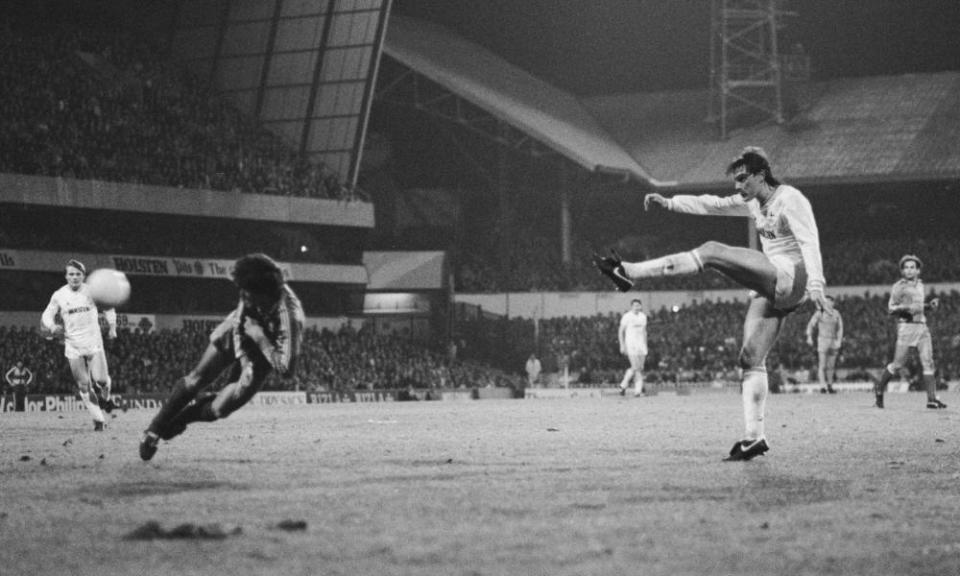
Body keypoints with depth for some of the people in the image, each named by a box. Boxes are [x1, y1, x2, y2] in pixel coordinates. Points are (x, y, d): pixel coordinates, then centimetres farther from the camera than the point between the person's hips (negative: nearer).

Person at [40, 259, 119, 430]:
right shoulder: (59, 295, -1)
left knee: (100, 380, -11)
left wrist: (112, 327, 7)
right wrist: (52, 327, -16)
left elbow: (108, 308, 16)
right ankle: (98, 419, 10)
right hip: (72, 345, 1)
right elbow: (47, 315, 4)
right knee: (84, 385, -1)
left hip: (94, 342, -1)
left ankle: (105, 399, 24)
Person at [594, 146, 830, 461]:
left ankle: (629, 273, -19)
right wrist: (669, 202, 11)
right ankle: (754, 437, -3)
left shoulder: (790, 199, -6)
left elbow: (809, 242, -16)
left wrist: (815, 286, -27)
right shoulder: (752, 203, 20)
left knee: (711, 251, -17)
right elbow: (712, 205, 21)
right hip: (772, 289, 9)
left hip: (790, 277, -9)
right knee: (751, 358, 0)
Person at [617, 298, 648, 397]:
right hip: (630, 344, -6)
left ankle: (638, 390, 6)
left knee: (640, 368, 2)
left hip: (641, 345, 6)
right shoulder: (627, 316, -7)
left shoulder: (643, 316, 11)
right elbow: (620, 331, -3)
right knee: (636, 368, -14)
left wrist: (645, 346, 17)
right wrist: (622, 345, -9)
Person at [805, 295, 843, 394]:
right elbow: (811, 325, 0)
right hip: (822, 340, -3)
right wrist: (809, 337, -10)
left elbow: (840, 328, 11)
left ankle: (830, 386, 18)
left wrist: (839, 340, 0)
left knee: (831, 366, 8)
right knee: (822, 365, -11)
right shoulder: (819, 313, -3)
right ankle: (822, 387, -15)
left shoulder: (836, 314, 6)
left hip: (833, 342, 3)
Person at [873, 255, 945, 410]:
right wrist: (906, 307, -23)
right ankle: (879, 390, 17)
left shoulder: (920, 284, 17)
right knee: (897, 364, -4)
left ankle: (932, 399, -6)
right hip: (906, 326, -6)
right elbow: (891, 308, -8)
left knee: (928, 362, -4)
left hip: (922, 326, 6)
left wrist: (930, 304, 9)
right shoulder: (899, 286, -3)